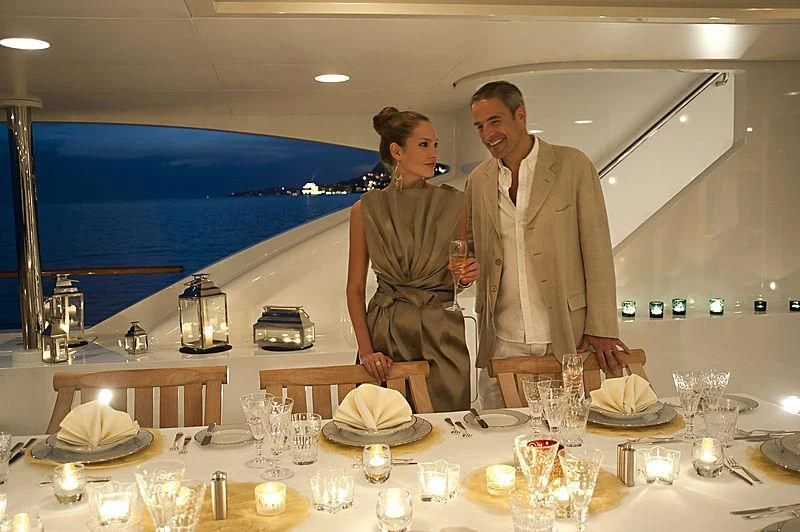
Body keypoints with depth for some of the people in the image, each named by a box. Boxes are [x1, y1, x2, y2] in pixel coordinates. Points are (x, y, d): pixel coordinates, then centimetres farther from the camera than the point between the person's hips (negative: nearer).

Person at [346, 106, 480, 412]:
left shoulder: (453, 202, 3)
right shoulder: (366, 209, -1)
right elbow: (355, 287, 1)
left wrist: (467, 275, -8)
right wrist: (366, 350, -7)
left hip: (442, 333, 1)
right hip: (386, 333, -1)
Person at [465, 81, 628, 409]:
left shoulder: (573, 165, -3)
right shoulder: (478, 181, 8)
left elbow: (597, 249, -4)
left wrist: (601, 329, -7)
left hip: (568, 338, -2)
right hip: (503, 344, 3)